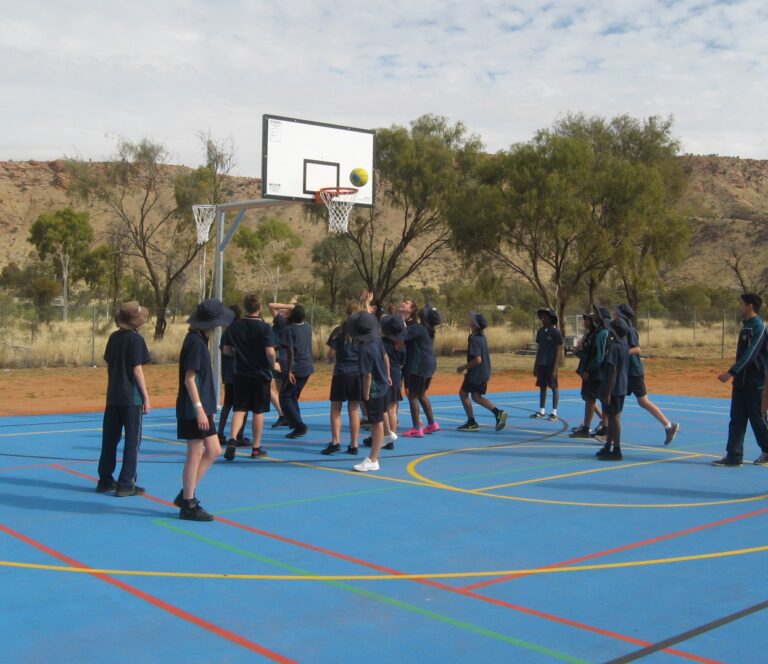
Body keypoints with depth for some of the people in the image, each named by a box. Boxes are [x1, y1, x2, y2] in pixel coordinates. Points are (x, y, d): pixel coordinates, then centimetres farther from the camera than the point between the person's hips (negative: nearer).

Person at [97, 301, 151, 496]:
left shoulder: (114, 337, 8)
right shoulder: (136, 339, -11)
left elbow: (108, 365, 13)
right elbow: (137, 370, -13)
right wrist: (146, 397, -8)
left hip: (113, 396, 7)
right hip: (131, 397, -7)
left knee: (109, 439, 13)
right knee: (132, 441, 1)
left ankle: (105, 480, 20)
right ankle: (126, 484, 1)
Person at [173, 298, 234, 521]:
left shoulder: (199, 340, 13)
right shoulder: (195, 342, -16)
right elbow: (189, 379, -20)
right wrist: (199, 408, -21)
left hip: (201, 407, 10)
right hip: (194, 409, -10)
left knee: (213, 451, 13)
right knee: (196, 455, -2)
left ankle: (185, 495, 19)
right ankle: (188, 505, 8)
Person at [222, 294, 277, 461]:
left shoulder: (234, 326, 0)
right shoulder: (265, 327, -11)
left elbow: (226, 350, 4)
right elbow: (270, 352, -19)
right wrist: (273, 366, 0)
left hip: (241, 374, 3)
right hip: (261, 374, -2)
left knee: (240, 409, 7)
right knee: (258, 411, 7)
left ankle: (233, 438, -16)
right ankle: (256, 448, 14)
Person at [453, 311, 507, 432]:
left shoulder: (474, 339, -22)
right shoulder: (482, 336, 7)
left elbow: (477, 359, -26)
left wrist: (464, 367, -15)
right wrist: (461, 350, 19)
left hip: (476, 372, -9)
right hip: (484, 372, 9)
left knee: (463, 393, 6)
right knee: (476, 396, 17)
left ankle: (472, 422, 8)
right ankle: (498, 413, 2)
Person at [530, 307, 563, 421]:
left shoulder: (555, 332, -9)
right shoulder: (540, 331, 10)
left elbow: (559, 351, -10)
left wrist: (555, 368, -16)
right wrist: (535, 366, 14)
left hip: (551, 365, -6)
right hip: (541, 364, 6)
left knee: (554, 387, 1)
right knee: (542, 387, 10)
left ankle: (554, 412, 5)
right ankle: (541, 411, 17)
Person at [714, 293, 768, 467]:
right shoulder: (746, 326, 13)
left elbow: (750, 354, -23)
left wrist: (731, 372, -27)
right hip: (741, 381, 8)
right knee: (736, 419, 4)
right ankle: (734, 456, 5)